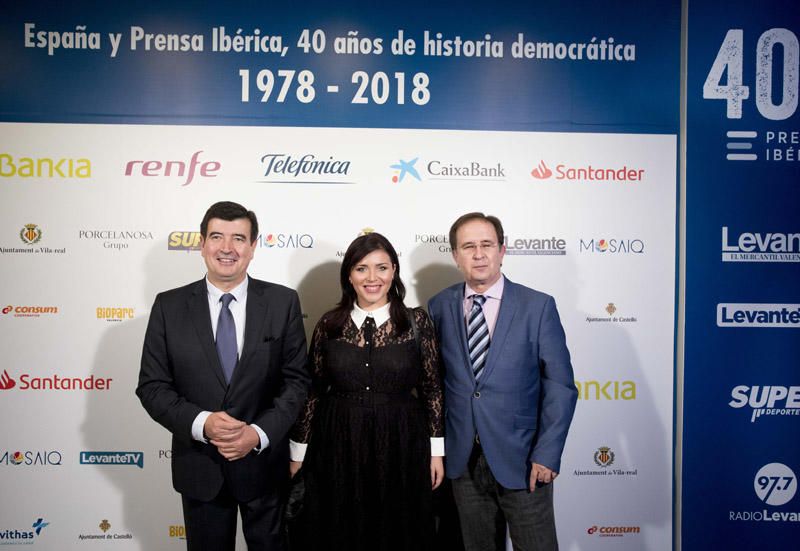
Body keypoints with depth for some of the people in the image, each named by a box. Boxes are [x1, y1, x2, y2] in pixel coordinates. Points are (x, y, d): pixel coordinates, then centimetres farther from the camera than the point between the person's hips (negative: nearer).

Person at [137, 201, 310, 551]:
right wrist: (202, 423, -19)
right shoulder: (169, 306, -4)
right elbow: (152, 386, -4)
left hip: (264, 463, 0)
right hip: (200, 467, 1)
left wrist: (259, 433, -17)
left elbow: (297, 379, -5)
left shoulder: (283, 302, -5)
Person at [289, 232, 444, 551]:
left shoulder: (416, 322, -3)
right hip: (338, 449, 1)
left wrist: (436, 450, 0)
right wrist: (299, 451, 6)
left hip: (400, 448, -1)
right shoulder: (329, 325, 0)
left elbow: (432, 388, 1)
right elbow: (312, 391, 4)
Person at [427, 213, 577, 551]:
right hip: (463, 459, 3)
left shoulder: (538, 306, -6)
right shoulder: (439, 307, 1)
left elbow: (560, 387, -7)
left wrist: (547, 455, -12)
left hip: (521, 459, -2)